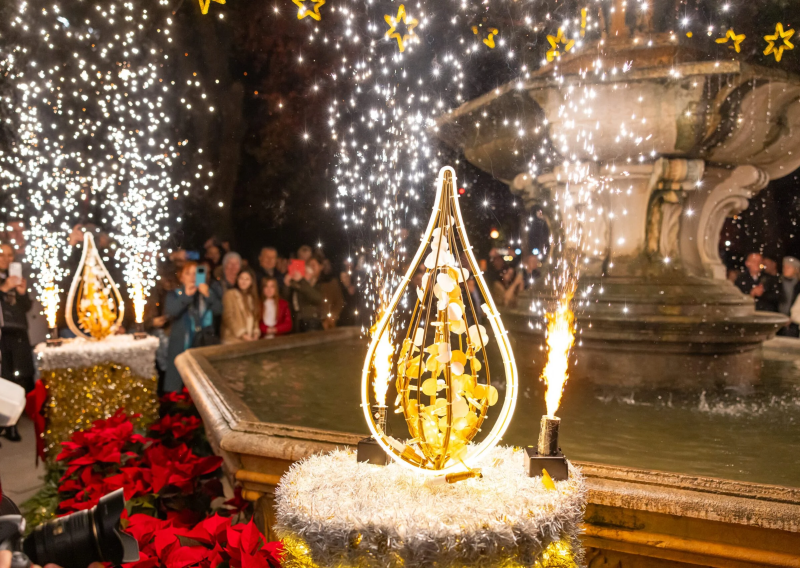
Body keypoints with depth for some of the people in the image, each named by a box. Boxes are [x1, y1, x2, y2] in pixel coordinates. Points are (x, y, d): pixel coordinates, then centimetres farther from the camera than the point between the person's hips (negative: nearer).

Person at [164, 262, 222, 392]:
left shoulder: (208, 291, 11)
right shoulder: (175, 294, 5)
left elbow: (218, 310, -1)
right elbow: (170, 313, -13)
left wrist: (208, 295, -16)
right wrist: (186, 296, -21)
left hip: (205, 343, 2)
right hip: (182, 345, -1)